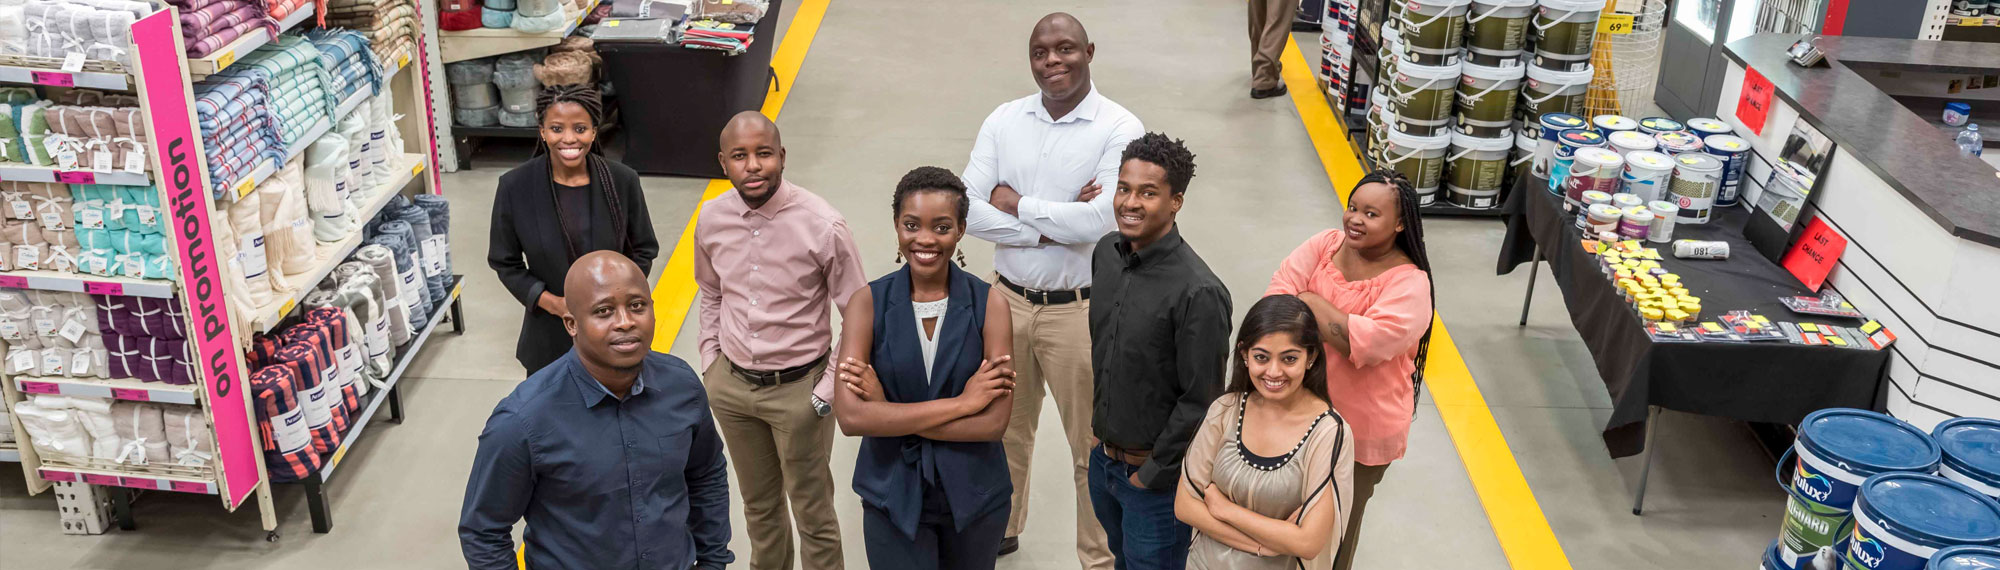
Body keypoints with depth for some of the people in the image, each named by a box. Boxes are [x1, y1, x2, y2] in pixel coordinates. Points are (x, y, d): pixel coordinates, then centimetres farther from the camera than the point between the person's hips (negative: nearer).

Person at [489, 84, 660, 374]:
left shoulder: (622, 181, -7)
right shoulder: (515, 186, -9)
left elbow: (644, 250, 4)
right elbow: (505, 262, 0)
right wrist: (551, 302, -13)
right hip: (550, 336, 0)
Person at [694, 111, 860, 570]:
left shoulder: (823, 226, -20)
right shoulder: (712, 218, -5)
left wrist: (829, 389, -12)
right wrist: (710, 362, 9)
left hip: (798, 389, -4)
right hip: (731, 385, 5)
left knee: (813, 512, 9)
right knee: (758, 504, 23)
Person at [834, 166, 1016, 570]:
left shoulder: (988, 304, -10)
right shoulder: (868, 303, -9)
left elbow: (994, 422, -16)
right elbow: (850, 416, -19)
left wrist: (889, 412, -18)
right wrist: (961, 402, -20)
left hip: (974, 495, 1)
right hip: (893, 496, -1)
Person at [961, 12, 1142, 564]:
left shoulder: (1120, 129, -12)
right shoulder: (1004, 120, 0)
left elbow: (1102, 218, -24)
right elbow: (969, 208, -8)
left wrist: (1015, 203, -14)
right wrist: (1050, 227, -18)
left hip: (1079, 310, -4)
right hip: (1008, 299, 4)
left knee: (1091, 447, 8)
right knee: (1005, 429, 23)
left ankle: (1100, 557, 28)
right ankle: (1001, 528, 46)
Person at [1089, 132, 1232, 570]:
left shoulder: (1198, 292, -26)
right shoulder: (1107, 252, -3)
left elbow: (1200, 402, -21)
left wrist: (1152, 474, -14)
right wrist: (1098, 411, 13)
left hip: (1157, 474, -7)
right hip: (1103, 458, 7)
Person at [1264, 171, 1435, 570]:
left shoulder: (1409, 283, -17)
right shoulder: (1326, 245, -3)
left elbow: (1369, 342, -30)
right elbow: (1277, 296, -13)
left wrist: (1311, 302, -19)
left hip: (1360, 430, -4)